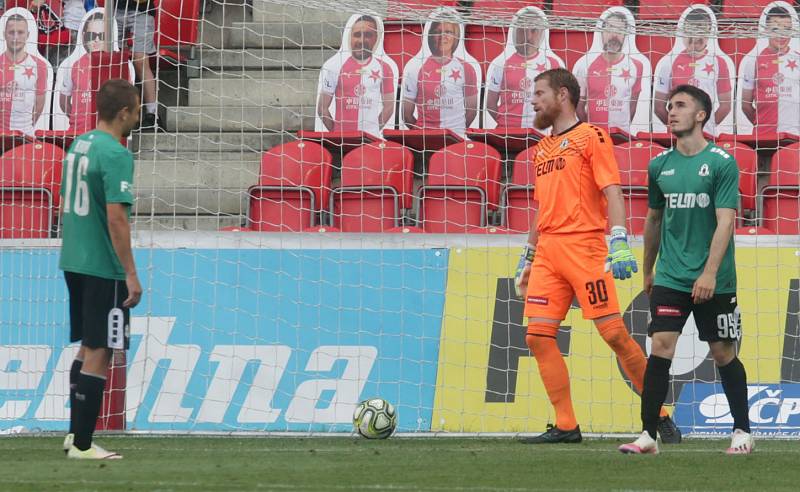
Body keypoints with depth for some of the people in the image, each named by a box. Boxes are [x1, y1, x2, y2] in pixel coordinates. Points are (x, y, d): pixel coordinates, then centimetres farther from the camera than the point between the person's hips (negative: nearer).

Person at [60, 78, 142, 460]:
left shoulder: (78, 146, 10)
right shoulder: (116, 155, -16)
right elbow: (116, 217, -21)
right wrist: (131, 274, -18)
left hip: (73, 263, 9)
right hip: (103, 268, -9)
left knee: (87, 347, 19)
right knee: (99, 353, -3)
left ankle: (74, 433, 23)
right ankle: (82, 444, -2)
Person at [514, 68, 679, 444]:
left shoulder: (591, 137, -1)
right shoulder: (542, 149, 21)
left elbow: (612, 192, -10)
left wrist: (619, 243, -22)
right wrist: (527, 260, 27)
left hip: (584, 247, -7)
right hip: (547, 250, 7)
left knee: (614, 332, -9)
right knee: (538, 335, -3)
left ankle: (659, 416, 1)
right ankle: (565, 426, 1)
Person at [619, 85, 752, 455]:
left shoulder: (722, 163, -7)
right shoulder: (660, 165, 8)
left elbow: (725, 222, -13)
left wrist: (709, 274, -22)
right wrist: (648, 271, 24)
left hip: (713, 282, -3)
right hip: (670, 278, 3)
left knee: (723, 354, 5)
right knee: (660, 348, -8)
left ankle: (742, 431, 19)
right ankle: (648, 435, -9)